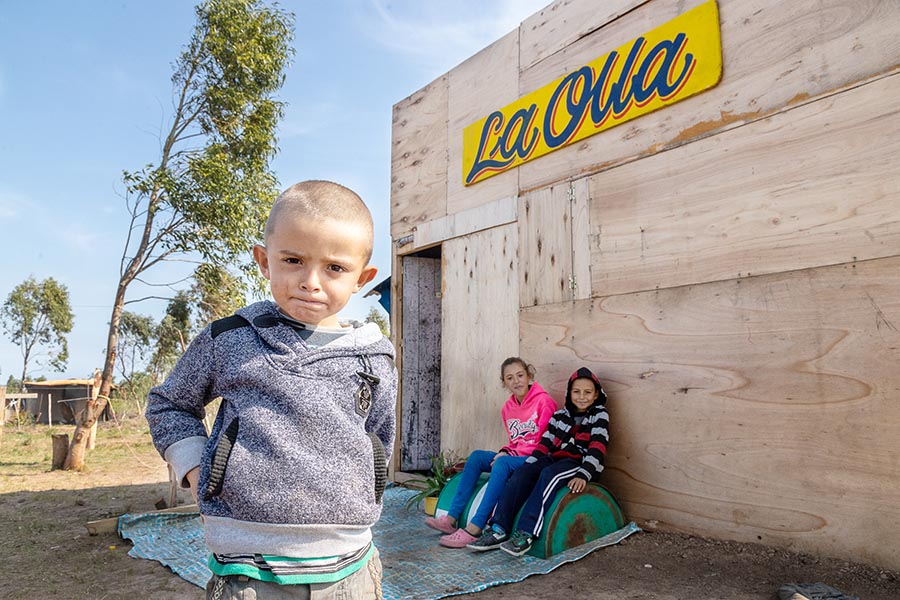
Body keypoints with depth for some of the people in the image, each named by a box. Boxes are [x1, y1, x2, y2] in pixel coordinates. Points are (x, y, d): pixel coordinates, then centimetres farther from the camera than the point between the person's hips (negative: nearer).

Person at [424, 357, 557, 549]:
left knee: (503, 463, -33)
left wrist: (510, 454, -16)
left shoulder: (543, 401, -10)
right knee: (476, 456, -14)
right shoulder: (507, 408, 10)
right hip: (515, 457, 7)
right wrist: (506, 451, -6)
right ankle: (451, 519, -19)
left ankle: (474, 529, -35)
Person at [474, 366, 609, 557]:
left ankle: (526, 534, -40)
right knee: (522, 472, -21)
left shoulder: (599, 415, 3)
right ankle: (499, 529, -28)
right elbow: (544, 444, 11)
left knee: (549, 474, -34)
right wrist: (528, 467, -4)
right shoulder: (559, 416, 16)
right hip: (555, 459, 5)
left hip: (580, 463, -5)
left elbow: (597, 448, -11)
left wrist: (583, 475, -25)